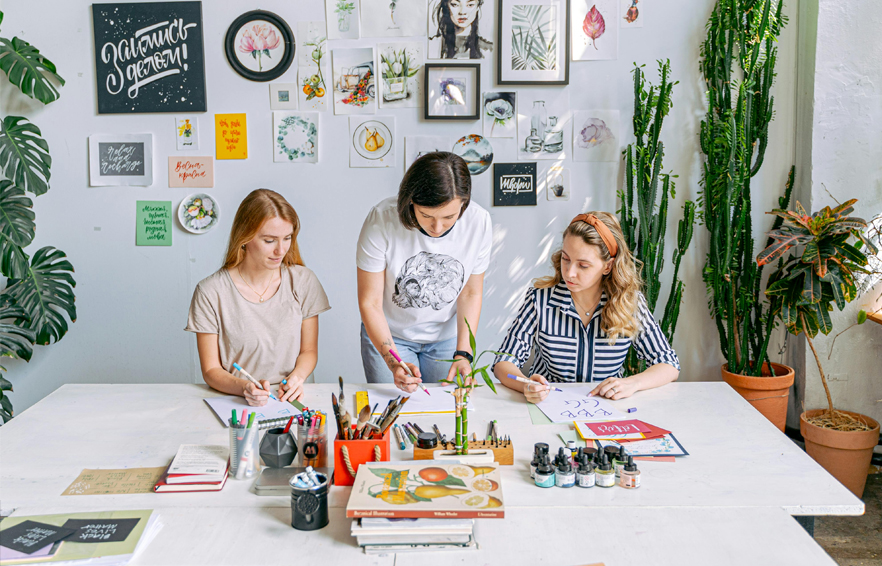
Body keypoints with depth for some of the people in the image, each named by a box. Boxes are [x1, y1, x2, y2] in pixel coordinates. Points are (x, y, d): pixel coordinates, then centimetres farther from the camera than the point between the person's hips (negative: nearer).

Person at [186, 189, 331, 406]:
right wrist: (244, 387, -22)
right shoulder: (210, 293, -7)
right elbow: (211, 370, -2)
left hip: (290, 402, 1)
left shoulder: (303, 281, 1)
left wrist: (298, 376, -10)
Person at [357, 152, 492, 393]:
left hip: (447, 336, 2)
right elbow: (370, 302, -21)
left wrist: (463, 353, -17)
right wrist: (393, 362, -33)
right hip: (388, 335, -2)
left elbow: (471, 294, -7)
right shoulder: (381, 219, -28)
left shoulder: (479, 221, -21)